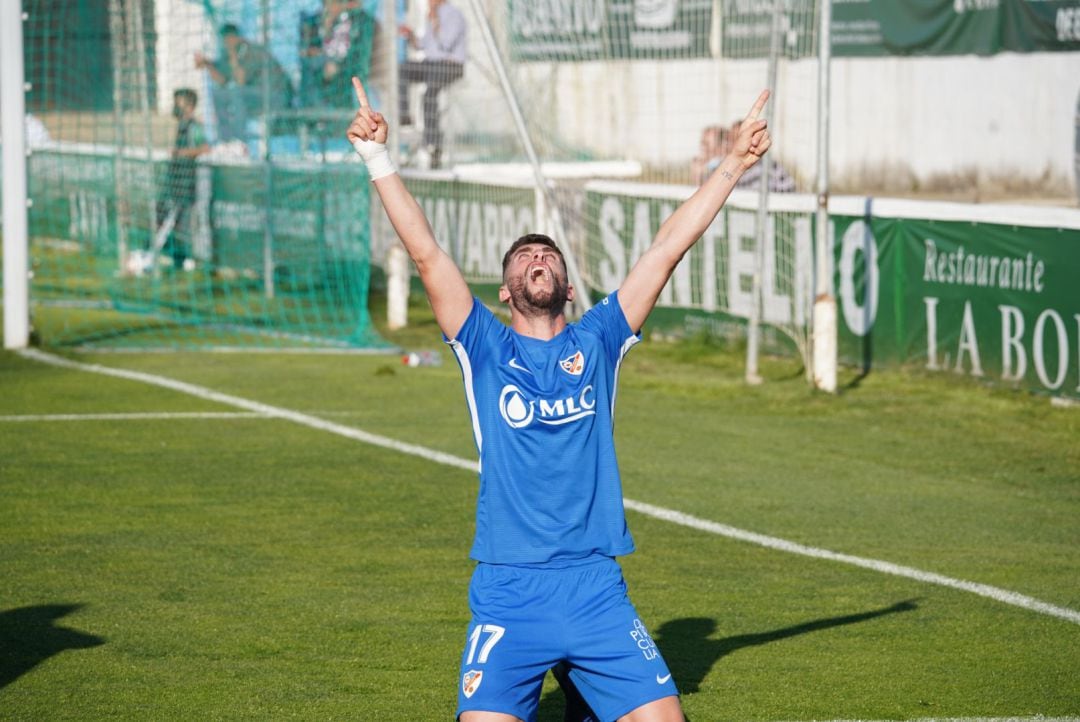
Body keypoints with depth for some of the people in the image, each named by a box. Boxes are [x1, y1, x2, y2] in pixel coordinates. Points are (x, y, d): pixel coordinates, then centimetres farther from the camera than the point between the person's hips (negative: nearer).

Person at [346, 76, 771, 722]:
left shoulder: (597, 342, 10)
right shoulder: (486, 347, 6)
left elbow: (667, 249, 9)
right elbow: (426, 253, -1)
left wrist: (732, 166, 8)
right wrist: (379, 158, -7)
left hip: (597, 591, 2)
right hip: (507, 595, -2)